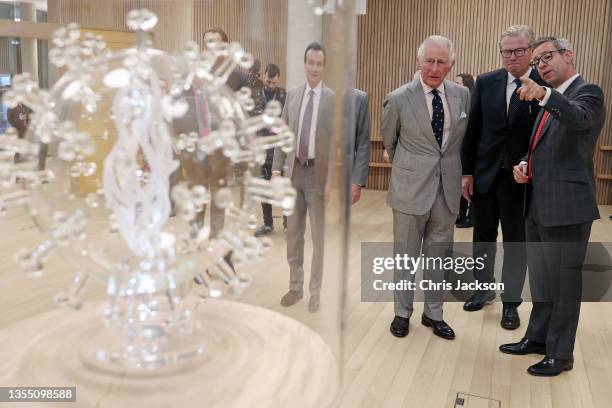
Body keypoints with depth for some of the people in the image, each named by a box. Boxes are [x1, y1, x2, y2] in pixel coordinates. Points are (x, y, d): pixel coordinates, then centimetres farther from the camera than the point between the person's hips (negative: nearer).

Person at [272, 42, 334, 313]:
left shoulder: (334, 99, -6)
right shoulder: (292, 95, 7)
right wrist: (277, 169, 0)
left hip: (319, 173, -4)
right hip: (294, 170, 4)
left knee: (319, 236, 6)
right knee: (293, 234, 13)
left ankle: (315, 291, 21)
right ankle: (295, 286, 28)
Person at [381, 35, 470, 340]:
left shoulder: (463, 95, 1)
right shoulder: (398, 99, -10)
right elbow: (389, 141, 7)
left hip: (447, 188, 3)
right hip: (411, 188, -3)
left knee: (438, 254, 13)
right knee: (405, 254, 9)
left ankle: (433, 313, 29)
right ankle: (402, 313, 27)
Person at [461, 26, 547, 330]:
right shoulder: (486, 82, 1)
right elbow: (472, 130, 3)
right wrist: (467, 172, 1)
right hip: (484, 174, 3)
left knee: (516, 242, 10)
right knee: (483, 236, 16)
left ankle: (511, 302, 25)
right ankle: (483, 288, 36)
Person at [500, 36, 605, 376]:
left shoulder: (588, 92, -8)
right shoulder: (551, 101, 17)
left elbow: (578, 118, -32)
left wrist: (544, 94, -49)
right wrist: (524, 164, 3)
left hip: (566, 206, -8)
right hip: (538, 205, 8)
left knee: (564, 281, 3)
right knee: (541, 278, 19)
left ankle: (560, 353, 17)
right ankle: (538, 337, 34)